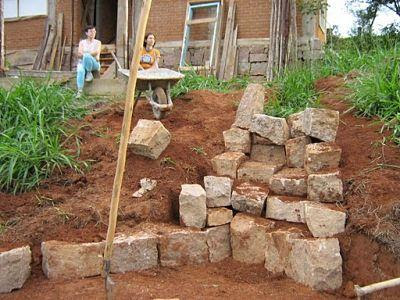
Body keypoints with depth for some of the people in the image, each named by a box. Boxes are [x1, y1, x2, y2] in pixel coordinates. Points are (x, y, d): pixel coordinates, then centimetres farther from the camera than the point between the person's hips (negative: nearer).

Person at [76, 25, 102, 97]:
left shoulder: (98, 42, 10)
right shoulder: (82, 42, 13)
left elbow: (97, 52, -9)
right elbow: (79, 54, 0)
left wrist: (84, 54, -20)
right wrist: (93, 55, -15)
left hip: (94, 64, -1)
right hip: (82, 62, 1)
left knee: (86, 55, -35)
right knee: (80, 70, -37)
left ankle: (89, 73, -17)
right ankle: (80, 90, -45)